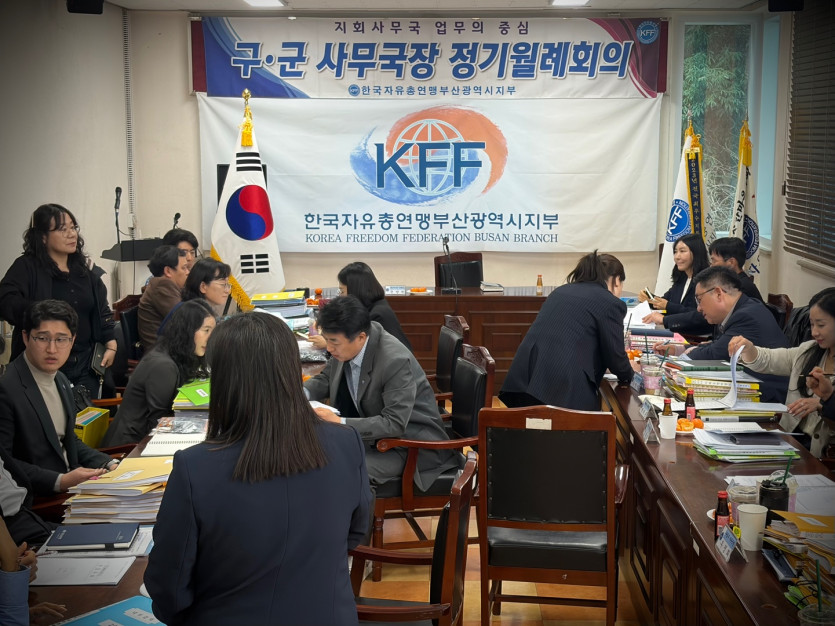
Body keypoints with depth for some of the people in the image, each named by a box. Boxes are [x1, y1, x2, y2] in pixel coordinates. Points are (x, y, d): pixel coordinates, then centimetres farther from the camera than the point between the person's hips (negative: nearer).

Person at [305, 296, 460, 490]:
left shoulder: (395, 361, -30)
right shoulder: (346, 344, -8)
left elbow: (395, 423, -30)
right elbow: (325, 378, 11)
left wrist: (340, 423, -35)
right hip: (375, 432, 8)